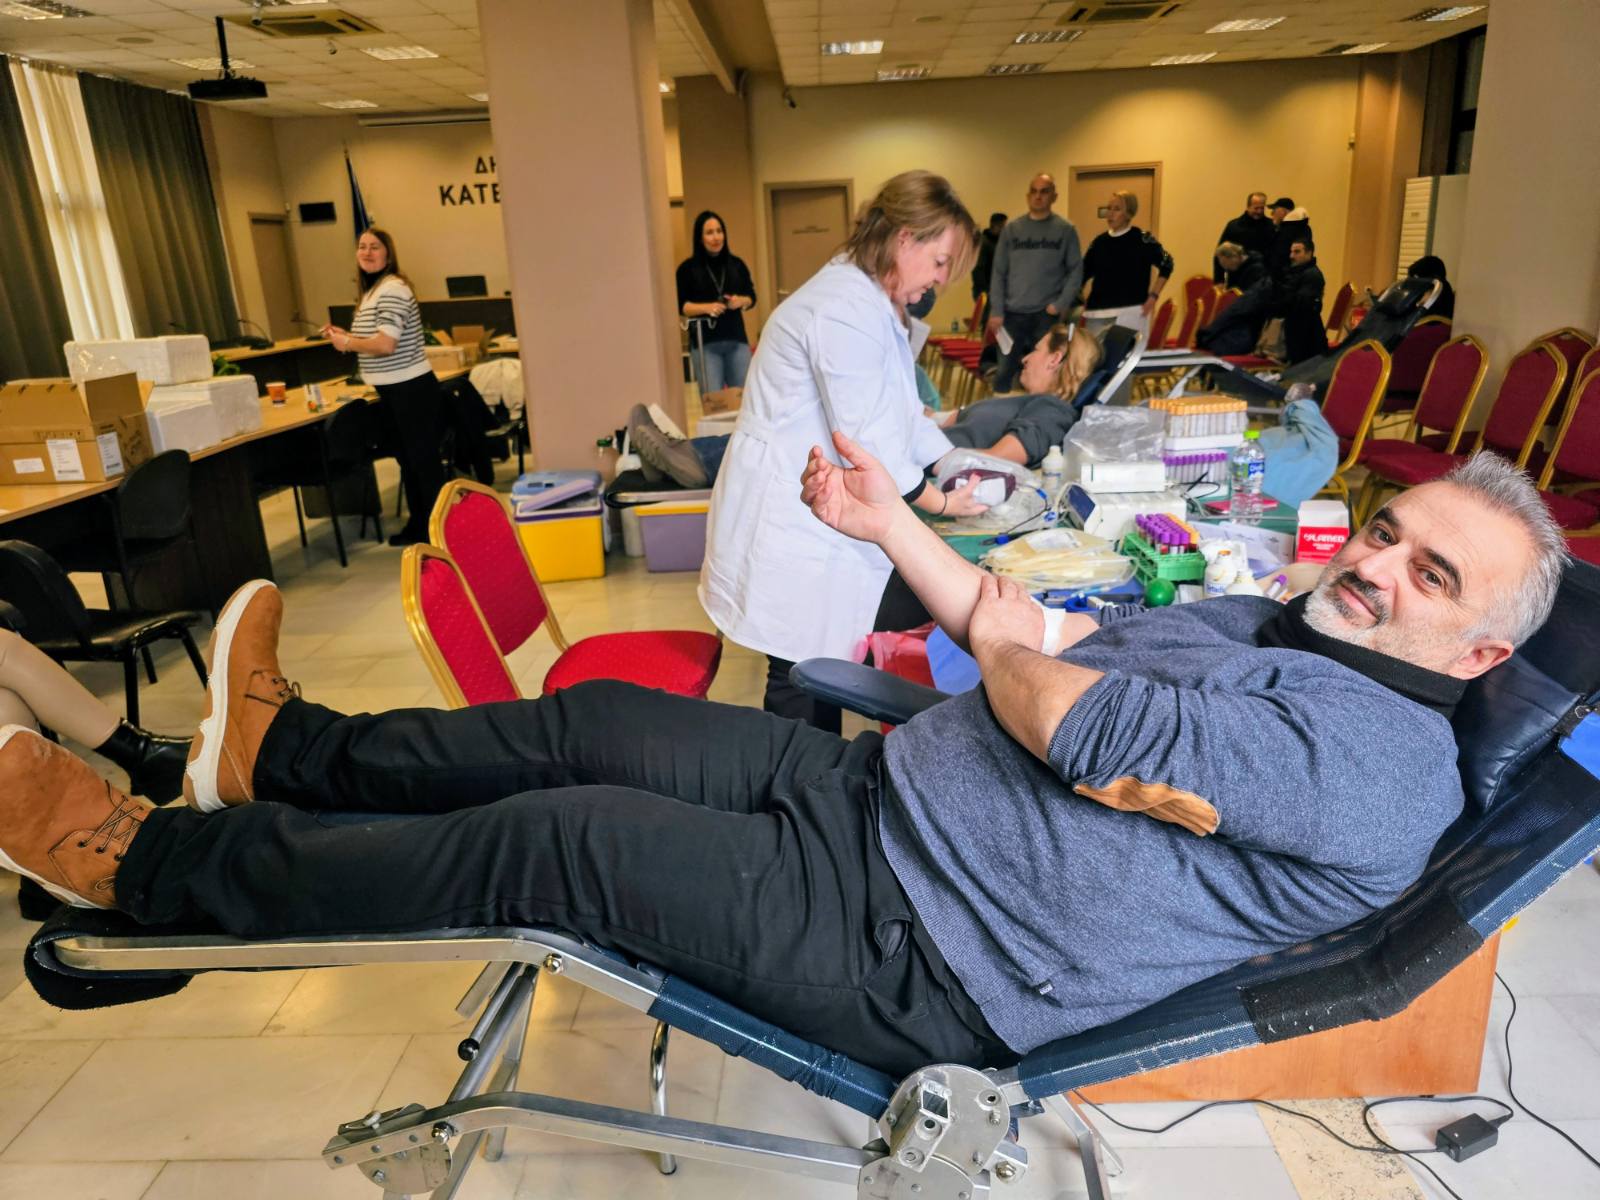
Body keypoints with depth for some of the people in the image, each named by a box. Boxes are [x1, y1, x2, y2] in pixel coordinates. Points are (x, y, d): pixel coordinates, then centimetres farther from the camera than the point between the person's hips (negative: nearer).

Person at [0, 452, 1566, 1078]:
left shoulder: (1386, 765, -13)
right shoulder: (1260, 620, 15)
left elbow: (1074, 728, -24)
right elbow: (1042, 649, 16)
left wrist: (1001, 644, -3)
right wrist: (898, 529, 9)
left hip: (909, 957, -8)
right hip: (870, 784, 8)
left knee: (535, 839, -11)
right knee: (588, 721, 4)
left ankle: (145, 861, 9)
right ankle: (285, 750, 25)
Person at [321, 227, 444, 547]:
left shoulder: (393, 289, -16)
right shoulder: (370, 290, 14)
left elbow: (386, 344, -25)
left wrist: (348, 343, -11)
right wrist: (344, 335, 7)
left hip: (412, 390, -10)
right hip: (392, 392, 10)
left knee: (424, 461, -4)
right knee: (407, 461, 18)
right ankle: (417, 526, 31)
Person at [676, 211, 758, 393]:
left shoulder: (736, 264, 7)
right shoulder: (688, 268, -3)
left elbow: (751, 296, 13)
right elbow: (680, 305, -4)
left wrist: (741, 301, -9)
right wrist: (706, 307, -19)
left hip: (737, 340, 3)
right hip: (705, 344, -3)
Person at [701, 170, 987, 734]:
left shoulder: (874, 302, 14)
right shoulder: (846, 311, -21)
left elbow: (900, 412, 19)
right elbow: (866, 440, -21)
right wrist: (938, 500, -9)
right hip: (789, 522, -10)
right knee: (802, 685, -1)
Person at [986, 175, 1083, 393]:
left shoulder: (1065, 230, 3)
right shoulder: (1011, 229, 6)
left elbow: (1076, 270, 1)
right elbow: (998, 273, 5)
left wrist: (1061, 304, -10)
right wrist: (996, 311, -2)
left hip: (1047, 314, -1)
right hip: (1013, 313, 1)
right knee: (1004, 371, 4)